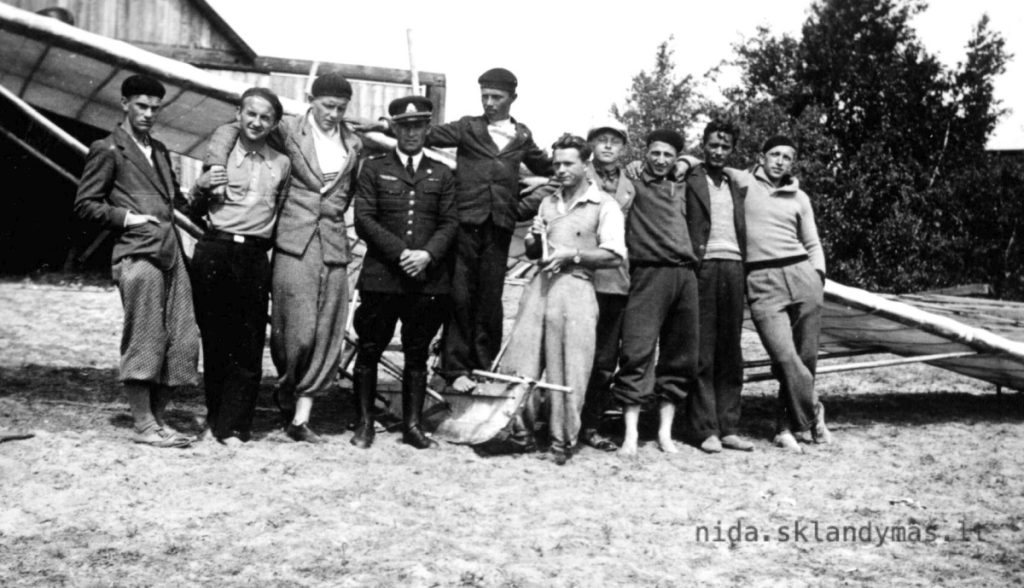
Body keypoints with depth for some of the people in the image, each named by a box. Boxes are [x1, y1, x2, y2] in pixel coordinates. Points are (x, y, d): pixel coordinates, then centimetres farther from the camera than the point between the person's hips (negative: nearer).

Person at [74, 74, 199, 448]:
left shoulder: (159, 150, 24)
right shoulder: (108, 150, 3)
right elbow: (85, 204, 0)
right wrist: (125, 217, -11)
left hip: (171, 252, 7)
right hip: (137, 254, -7)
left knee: (182, 341, 5)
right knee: (143, 341, -6)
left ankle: (158, 420, 15)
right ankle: (143, 426, 1)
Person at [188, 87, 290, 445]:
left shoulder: (282, 165, 13)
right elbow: (197, 214, 11)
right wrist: (200, 189, -8)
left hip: (255, 257, 1)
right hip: (214, 253, -1)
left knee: (249, 345, -2)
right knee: (215, 340, 4)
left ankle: (233, 426, 7)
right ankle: (216, 417, 19)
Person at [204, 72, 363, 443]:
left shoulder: (353, 145, 12)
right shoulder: (289, 129, 2)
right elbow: (231, 129, 2)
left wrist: (329, 211, 13)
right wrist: (217, 166, -13)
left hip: (333, 245, 3)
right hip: (294, 245, -3)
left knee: (325, 335, 0)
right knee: (297, 331, -8)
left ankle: (300, 419, 7)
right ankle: (287, 392, 21)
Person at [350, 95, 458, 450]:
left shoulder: (443, 175, 14)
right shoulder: (374, 169, 8)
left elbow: (450, 223, 7)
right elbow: (363, 220, -1)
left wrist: (427, 254, -11)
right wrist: (400, 253, -11)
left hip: (429, 279, 2)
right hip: (381, 275, -1)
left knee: (418, 354, 6)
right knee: (369, 350, 3)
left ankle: (412, 424, 14)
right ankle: (365, 422, 14)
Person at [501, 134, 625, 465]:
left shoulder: (604, 205, 1)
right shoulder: (548, 203, 20)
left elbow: (615, 256, -7)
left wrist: (573, 255, -12)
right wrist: (535, 238, 5)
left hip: (575, 286, -5)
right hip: (541, 285, 5)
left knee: (568, 367, -3)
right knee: (522, 360, -1)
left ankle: (563, 439, 8)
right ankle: (524, 424, 15)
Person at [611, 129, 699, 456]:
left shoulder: (682, 187, 22)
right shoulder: (632, 185, 8)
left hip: (685, 275, 5)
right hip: (649, 274, -5)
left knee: (680, 356, 5)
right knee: (638, 352, -11)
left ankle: (665, 431, 14)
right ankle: (630, 434, -6)